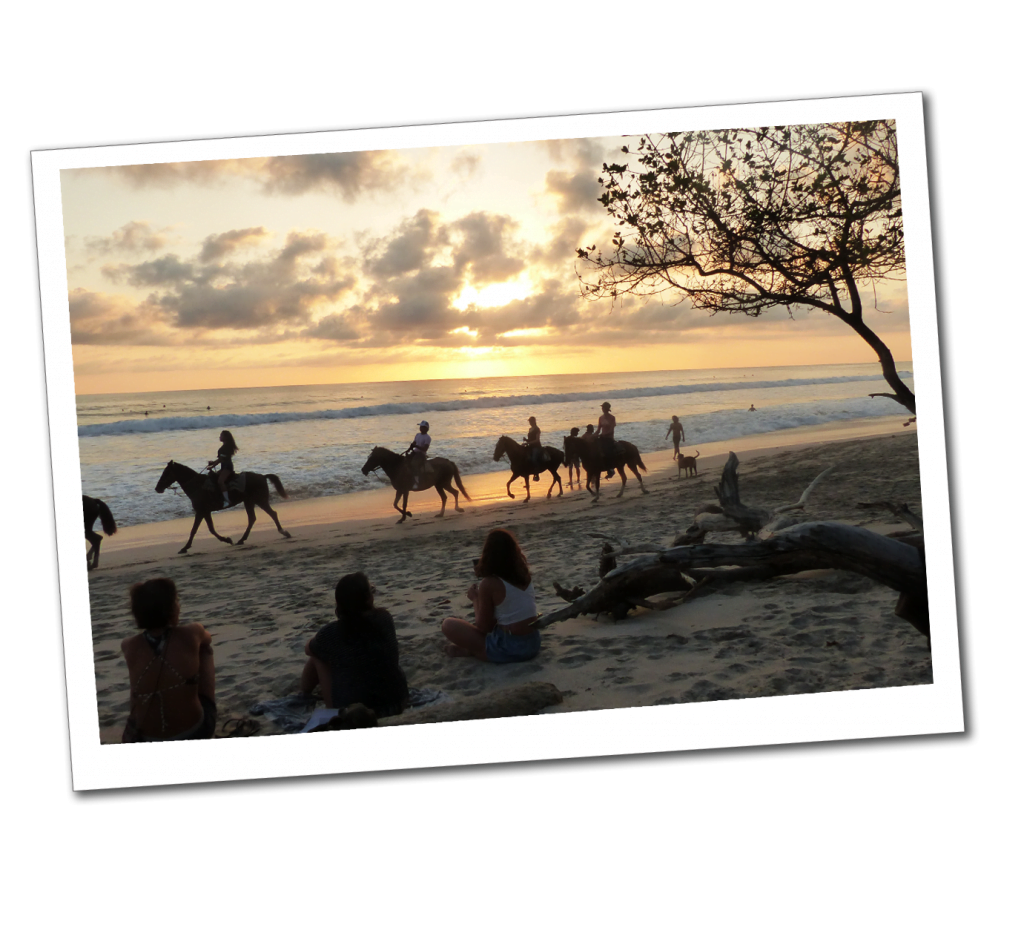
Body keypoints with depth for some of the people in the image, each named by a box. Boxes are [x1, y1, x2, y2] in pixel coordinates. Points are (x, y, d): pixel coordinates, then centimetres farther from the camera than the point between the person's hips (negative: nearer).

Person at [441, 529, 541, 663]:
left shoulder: (489, 583, -14)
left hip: (508, 650, -7)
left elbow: (483, 627, -4)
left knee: (448, 624, 2)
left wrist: (475, 599, 8)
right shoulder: (523, 574, 5)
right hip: (533, 644, 7)